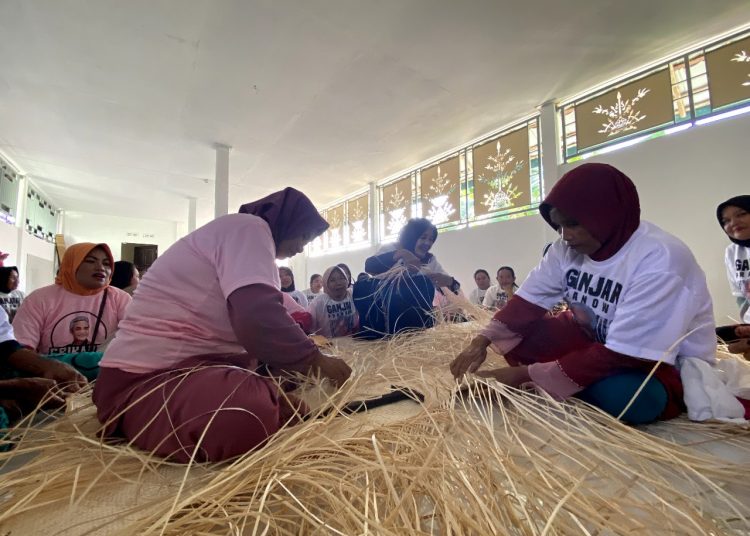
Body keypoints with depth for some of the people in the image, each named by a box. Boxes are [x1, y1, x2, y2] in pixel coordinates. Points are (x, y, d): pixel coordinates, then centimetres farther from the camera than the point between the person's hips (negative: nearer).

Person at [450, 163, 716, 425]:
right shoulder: (569, 247, -10)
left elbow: (623, 354, -33)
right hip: (597, 340, 5)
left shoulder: (659, 259, -30)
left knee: (617, 393, -36)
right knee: (522, 332, -12)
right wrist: (482, 341, -23)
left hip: (671, 366, -4)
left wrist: (527, 373, -34)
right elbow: (527, 301, -8)